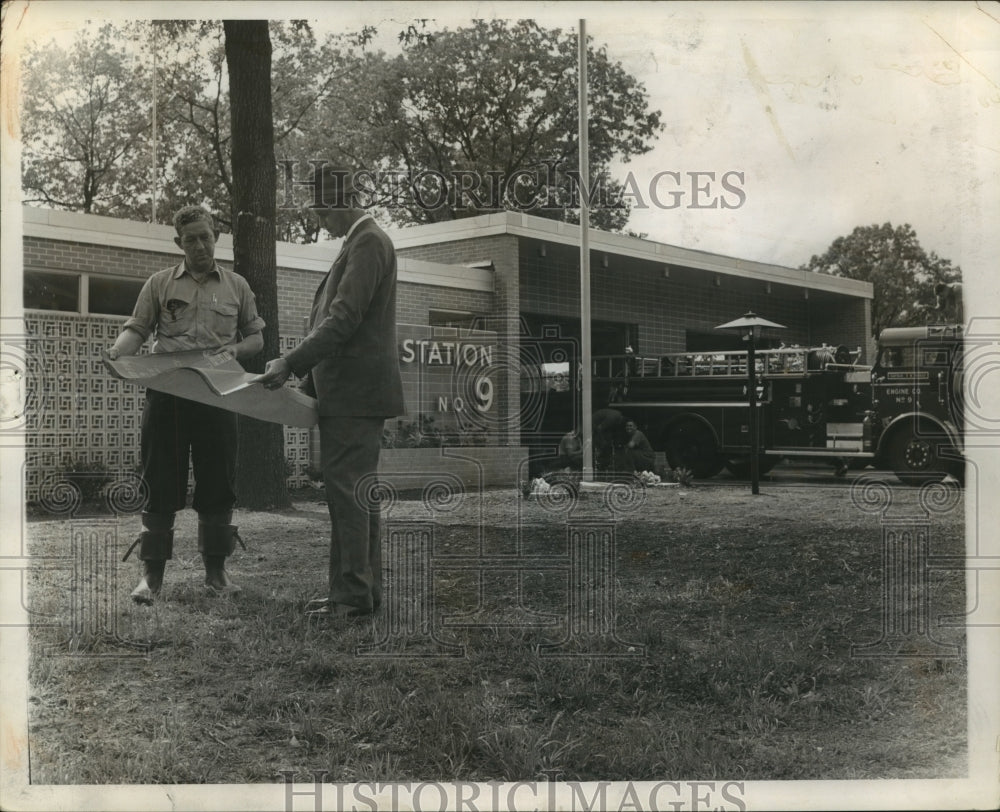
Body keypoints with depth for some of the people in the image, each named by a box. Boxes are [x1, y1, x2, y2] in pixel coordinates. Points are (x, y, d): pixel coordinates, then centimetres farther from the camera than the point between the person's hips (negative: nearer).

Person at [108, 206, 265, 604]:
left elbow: (256, 338, 16)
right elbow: (136, 328, 3)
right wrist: (117, 352, -17)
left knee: (217, 484, 4)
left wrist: (236, 349, -5)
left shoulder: (237, 287, 12)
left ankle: (216, 570, 16)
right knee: (160, 484, -1)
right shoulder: (160, 283, 9)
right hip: (166, 395, -1)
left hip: (217, 397, 1)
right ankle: (152, 572, 6)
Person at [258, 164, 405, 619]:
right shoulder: (363, 242, 20)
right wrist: (309, 377, 19)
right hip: (350, 392, 10)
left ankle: (352, 596, -4)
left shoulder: (367, 243, -11)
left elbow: (344, 319, -21)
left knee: (346, 491, -8)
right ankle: (364, 590, 18)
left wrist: (290, 364, -22)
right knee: (357, 492, 12)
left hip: (355, 393, -10)